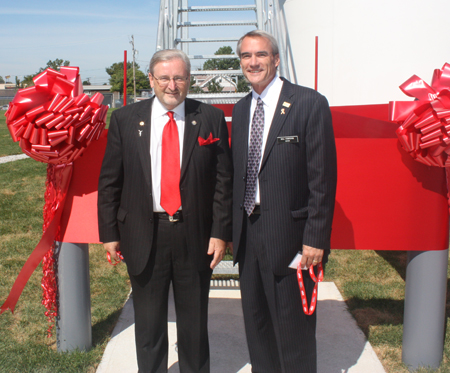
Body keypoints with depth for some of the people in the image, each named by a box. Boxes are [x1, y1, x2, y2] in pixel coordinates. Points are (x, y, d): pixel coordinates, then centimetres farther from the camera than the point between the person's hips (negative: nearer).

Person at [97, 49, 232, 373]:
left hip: (195, 235, 0)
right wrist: (109, 233, -1)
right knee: (148, 320, 15)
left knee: (195, 319, 15)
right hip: (143, 235, 1)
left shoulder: (211, 119, -1)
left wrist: (220, 232, -7)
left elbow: (224, 180, -2)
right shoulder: (125, 120, 1)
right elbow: (109, 181, 2)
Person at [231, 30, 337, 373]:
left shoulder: (310, 104, -10)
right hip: (248, 232, 6)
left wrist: (316, 238, -16)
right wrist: (233, 227, 9)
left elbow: (323, 178, -12)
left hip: (287, 233, -6)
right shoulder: (241, 109, 11)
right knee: (256, 319, 18)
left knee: (292, 326, 5)